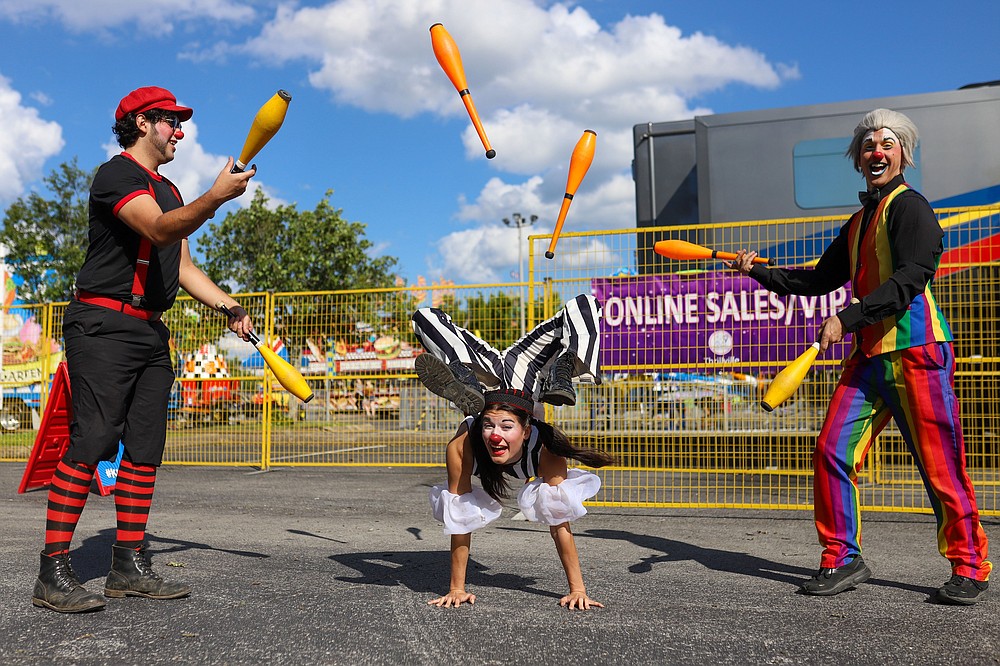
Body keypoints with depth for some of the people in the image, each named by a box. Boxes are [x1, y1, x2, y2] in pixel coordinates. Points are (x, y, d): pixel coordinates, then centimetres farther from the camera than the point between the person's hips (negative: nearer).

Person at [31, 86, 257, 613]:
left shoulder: (168, 192, 23)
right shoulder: (117, 174, -5)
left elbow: (183, 266, 22)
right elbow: (160, 230, -24)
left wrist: (231, 306, 9)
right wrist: (215, 198, -38)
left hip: (150, 333, 9)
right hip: (104, 326, -9)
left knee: (145, 449, 6)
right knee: (89, 444, -13)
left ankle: (129, 567, 13)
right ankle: (53, 575, -7)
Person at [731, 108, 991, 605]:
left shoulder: (909, 206, -5)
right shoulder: (859, 222, 21)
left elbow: (912, 277, -18)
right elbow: (821, 279, 25)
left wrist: (847, 319, -25)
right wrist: (759, 272, 17)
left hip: (915, 352, -8)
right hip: (868, 356, 8)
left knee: (940, 465, -3)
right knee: (832, 451, 0)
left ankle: (970, 568, 14)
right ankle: (843, 559, 11)